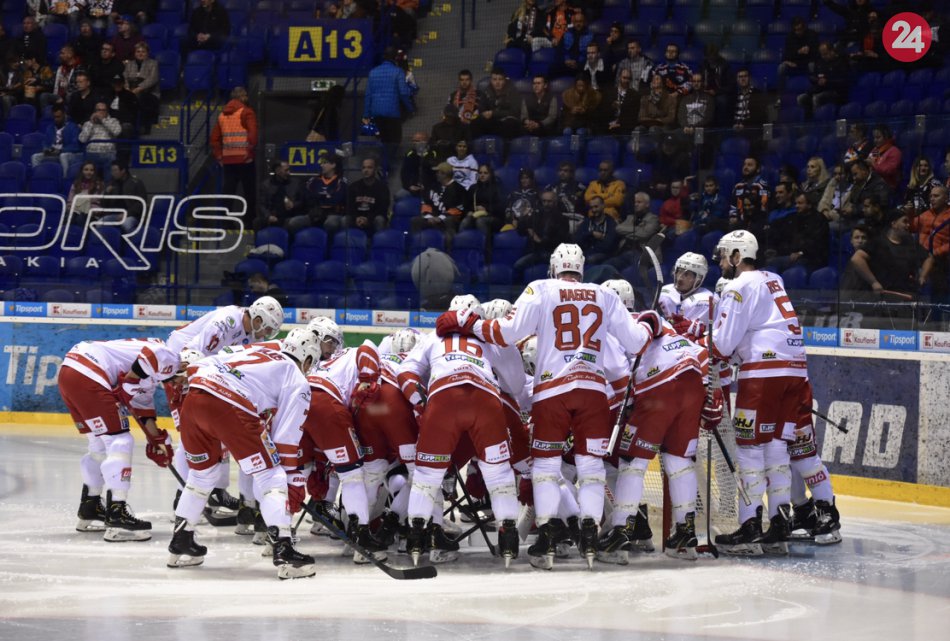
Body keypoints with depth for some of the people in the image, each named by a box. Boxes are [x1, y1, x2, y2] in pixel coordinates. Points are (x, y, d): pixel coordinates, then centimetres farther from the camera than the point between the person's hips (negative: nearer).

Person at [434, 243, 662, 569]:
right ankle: (589, 536, -4)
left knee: (546, 462, 8)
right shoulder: (605, 296, 13)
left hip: (552, 389, -2)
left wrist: (467, 323, 5)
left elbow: (508, 332, -7)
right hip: (593, 389, 2)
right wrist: (648, 325, 34)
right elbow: (635, 343, 12)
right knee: (591, 463, 8)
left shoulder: (541, 290, 4)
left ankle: (547, 535, -4)